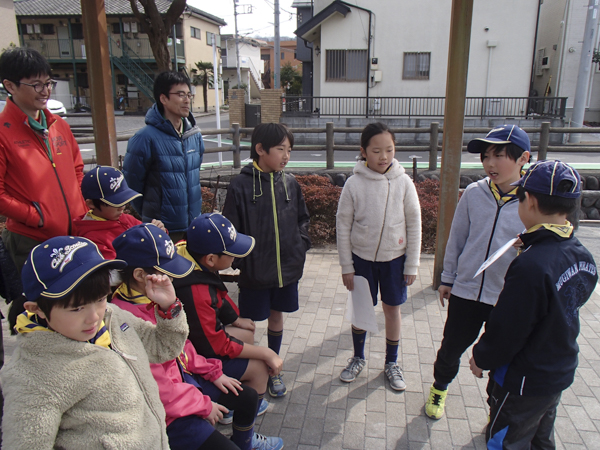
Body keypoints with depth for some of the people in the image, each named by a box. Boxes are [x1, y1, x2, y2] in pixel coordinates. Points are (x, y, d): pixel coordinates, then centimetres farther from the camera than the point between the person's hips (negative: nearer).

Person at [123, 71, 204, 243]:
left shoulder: (194, 134, 4)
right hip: (162, 230, -6)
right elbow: (131, 183, -7)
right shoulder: (146, 138, -15)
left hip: (194, 225, 6)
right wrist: (150, 215, 4)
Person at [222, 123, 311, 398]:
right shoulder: (240, 186, -13)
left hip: (287, 268, 4)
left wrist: (300, 246, 2)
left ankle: (273, 369, 38)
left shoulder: (290, 183, 0)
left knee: (277, 315, 19)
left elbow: (302, 218, 12)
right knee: (247, 322, 10)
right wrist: (240, 260, -13)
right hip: (254, 271, -4)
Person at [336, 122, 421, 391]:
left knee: (392, 308, 13)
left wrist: (412, 265, -2)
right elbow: (343, 225, -5)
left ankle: (391, 363, 34)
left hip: (394, 258, 1)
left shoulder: (403, 182, -9)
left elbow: (413, 224, -3)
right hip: (362, 257, 0)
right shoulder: (354, 183, -11)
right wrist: (346, 266, -4)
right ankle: (358, 358, 37)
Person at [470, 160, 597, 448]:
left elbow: (506, 331, -26)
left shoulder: (531, 265, -33)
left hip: (524, 382, -8)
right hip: (561, 372, 8)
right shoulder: (582, 256, -6)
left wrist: (481, 358, -6)